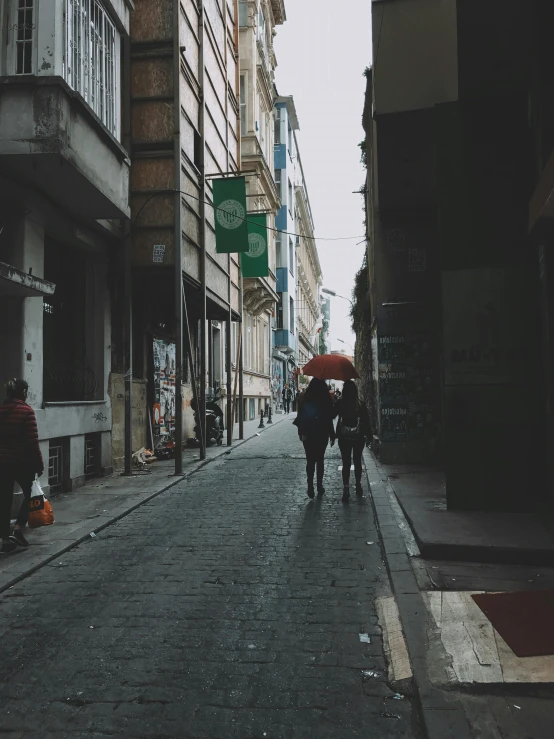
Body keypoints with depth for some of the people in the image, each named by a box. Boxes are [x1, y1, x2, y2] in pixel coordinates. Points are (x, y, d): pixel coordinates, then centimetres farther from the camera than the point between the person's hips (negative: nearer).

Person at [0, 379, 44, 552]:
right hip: (22, 462, -5)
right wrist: (39, 464, -6)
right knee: (29, 495, 14)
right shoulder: (26, 411, -12)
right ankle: (18, 529, 3)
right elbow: (32, 442, -14)